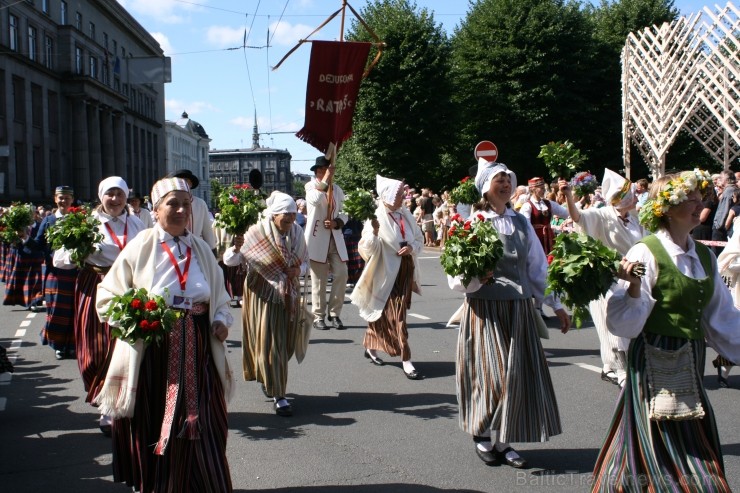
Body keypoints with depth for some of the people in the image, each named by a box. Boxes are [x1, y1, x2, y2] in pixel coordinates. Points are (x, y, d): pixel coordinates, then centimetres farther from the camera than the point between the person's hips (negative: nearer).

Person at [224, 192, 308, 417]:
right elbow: (229, 261, -16)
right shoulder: (257, 233, -15)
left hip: (289, 295, 5)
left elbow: (305, 262, 10)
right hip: (263, 295, -5)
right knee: (269, 344, -4)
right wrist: (236, 248, -38)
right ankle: (278, 396, 4)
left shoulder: (297, 232, -2)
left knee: (285, 344, 14)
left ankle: (268, 379, 40)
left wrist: (298, 270, -13)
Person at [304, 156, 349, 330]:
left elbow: (344, 213, 14)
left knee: (341, 275, -3)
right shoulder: (311, 186, -1)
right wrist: (325, 179, -17)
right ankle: (318, 317, 8)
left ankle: (335, 314, 9)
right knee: (319, 279, -1)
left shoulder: (337, 189, 14)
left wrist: (336, 223, -7)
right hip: (318, 237, -4)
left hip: (335, 237, 4)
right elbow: (315, 200, -24)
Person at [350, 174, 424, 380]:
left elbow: (419, 239, 12)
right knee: (396, 316, -4)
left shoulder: (405, 215, 3)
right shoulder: (377, 218, -15)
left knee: (383, 313, 17)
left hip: (406, 271, 6)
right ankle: (406, 361, -2)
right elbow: (369, 249, -20)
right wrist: (374, 232, -36)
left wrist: (411, 248, -9)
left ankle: (371, 347, 34)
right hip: (387, 273, -6)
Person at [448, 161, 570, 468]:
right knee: (491, 374, -4)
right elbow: (455, 278, -8)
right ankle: (482, 435, 20)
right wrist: (476, 277, -28)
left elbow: (538, 267, 14)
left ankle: (503, 441, 19)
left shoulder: (521, 222, 10)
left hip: (520, 308, 5)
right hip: (485, 309, -5)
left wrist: (556, 305, 12)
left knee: (518, 375, 5)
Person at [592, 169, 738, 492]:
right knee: (661, 453, 1)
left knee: (697, 451, 14)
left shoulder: (705, 257, 9)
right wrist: (634, 286, -31)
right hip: (655, 363, -7)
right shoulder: (646, 253, -13)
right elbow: (624, 323, -16)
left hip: (691, 366, 7)